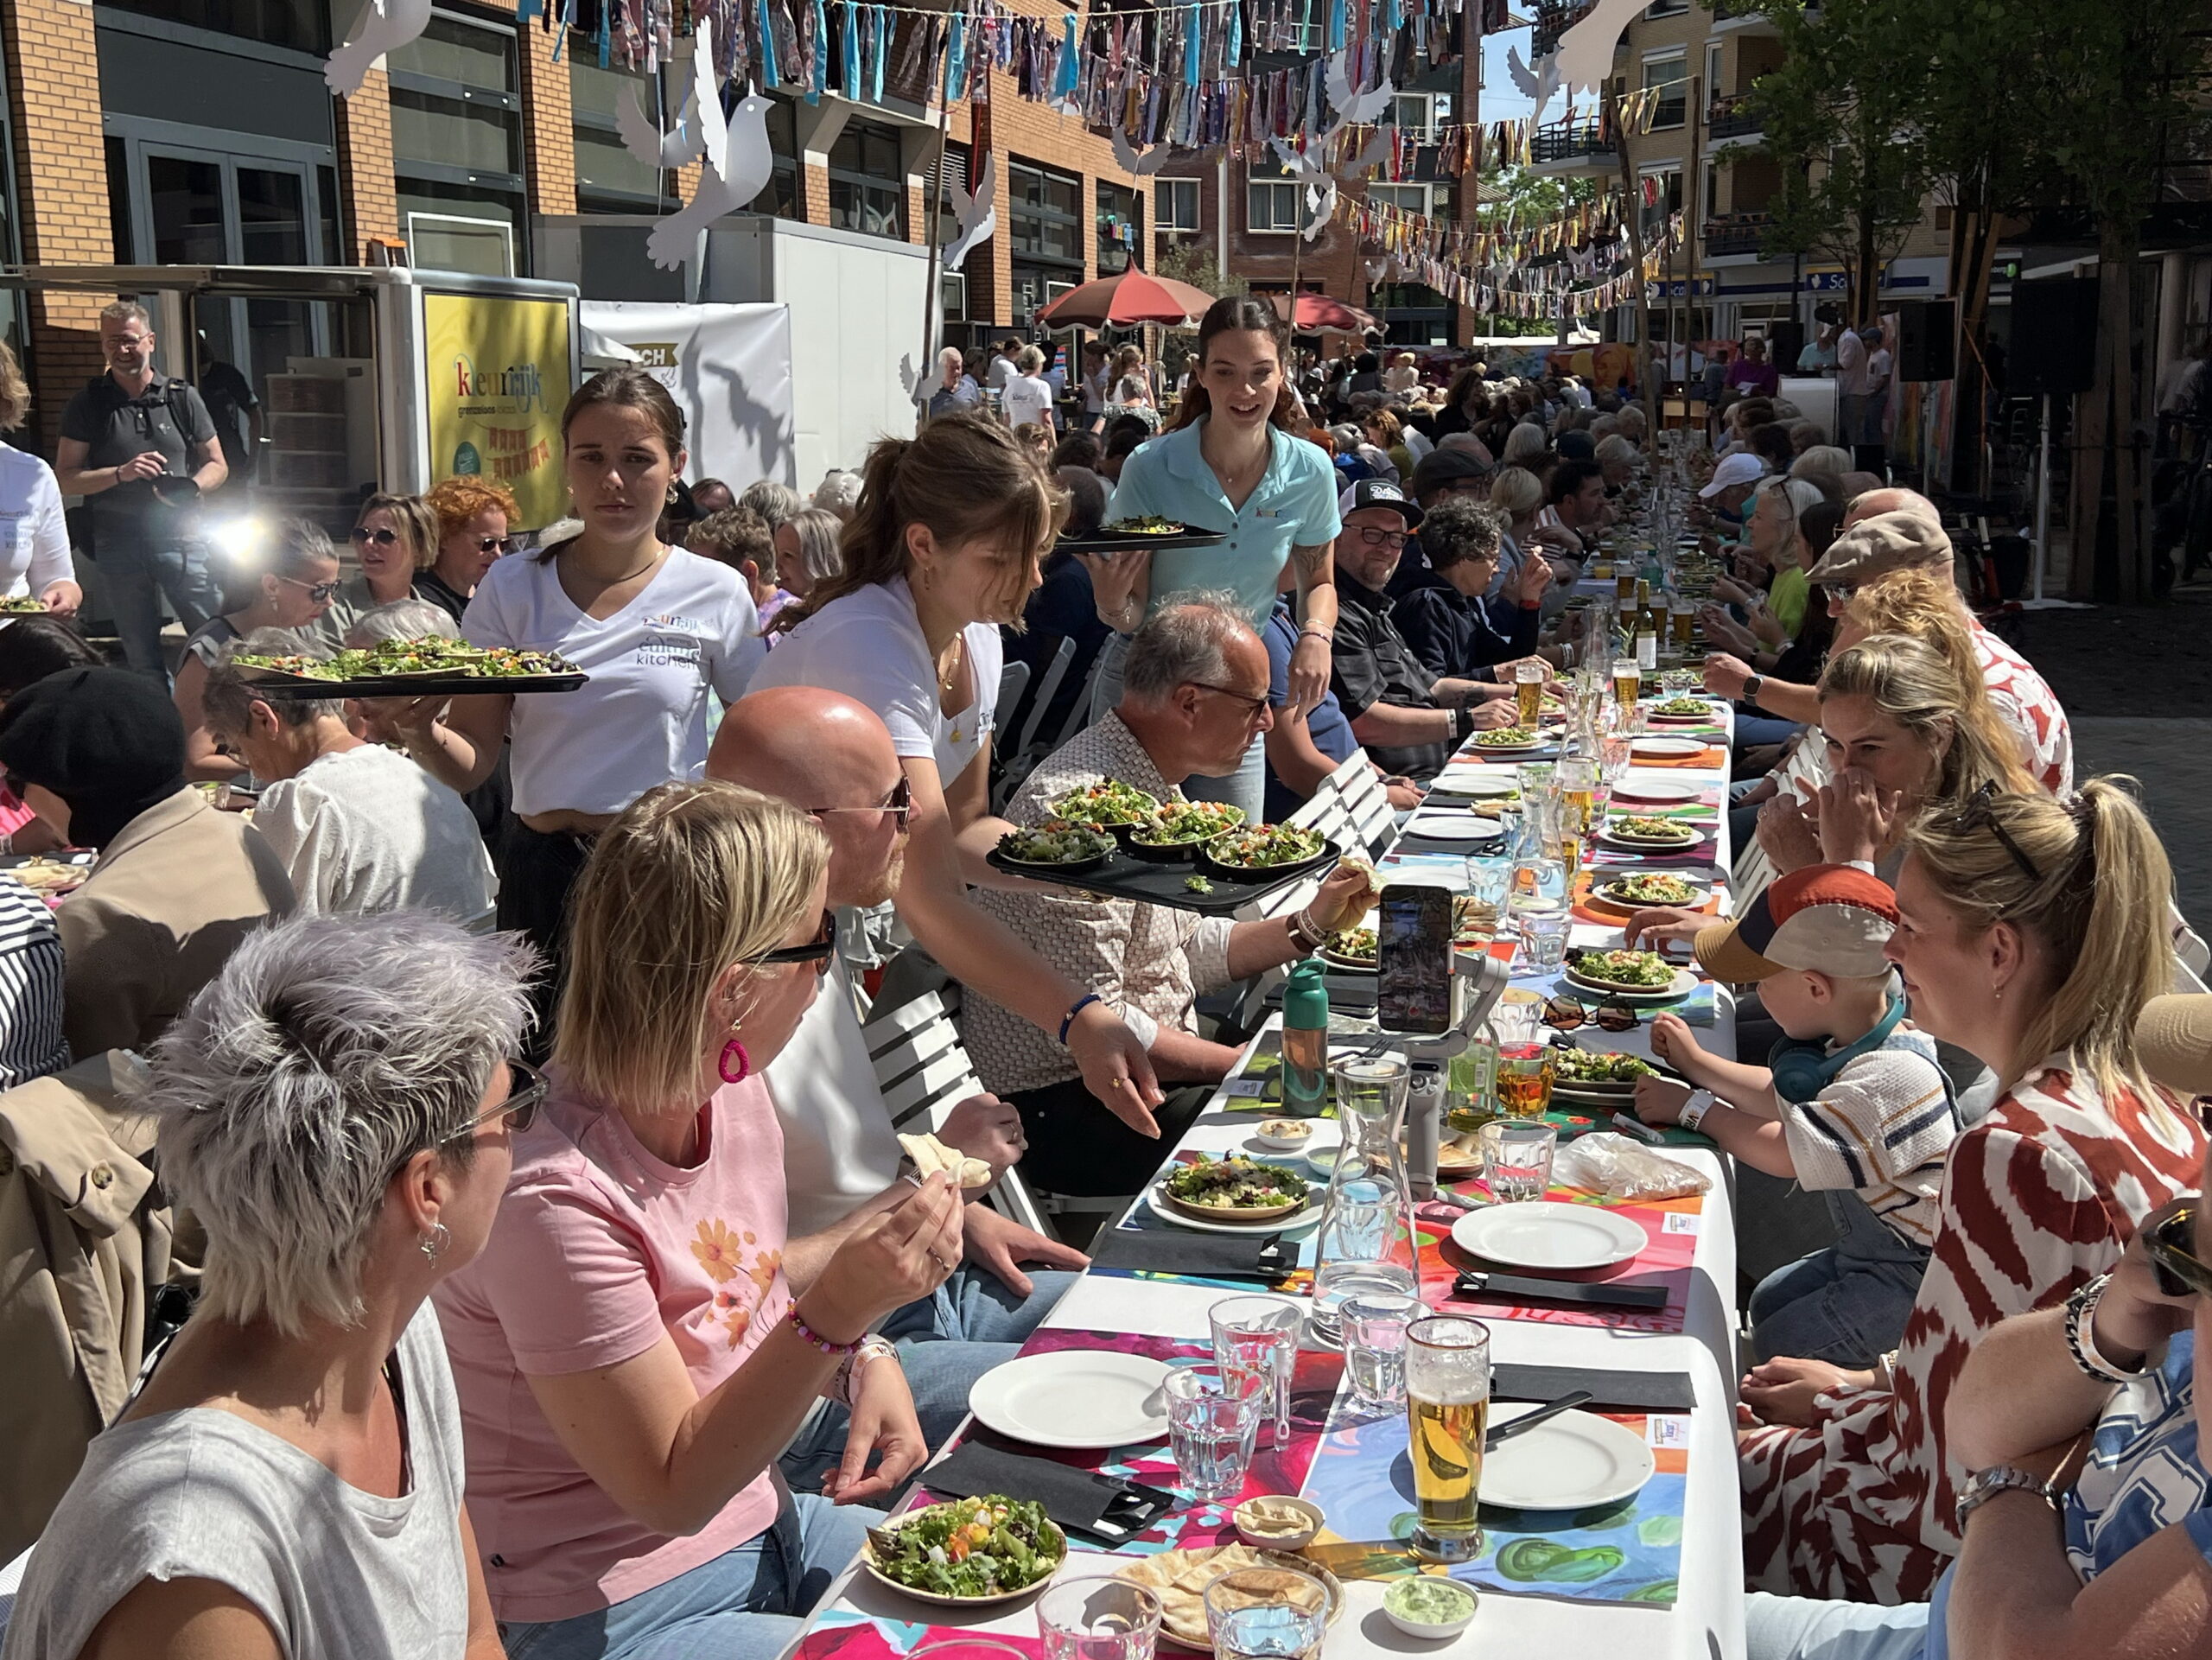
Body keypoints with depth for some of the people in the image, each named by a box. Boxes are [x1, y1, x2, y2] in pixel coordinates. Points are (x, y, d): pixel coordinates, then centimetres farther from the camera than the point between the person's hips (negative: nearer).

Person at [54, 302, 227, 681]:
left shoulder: (182, 398, 6)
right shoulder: (88, 404, 5)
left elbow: (217, 465, 11)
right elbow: (65, 479, 2)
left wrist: (189, 488, -11)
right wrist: (120, 474, -14)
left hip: (178, 536, 0)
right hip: (118, 543, 1)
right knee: (142, 657, 7)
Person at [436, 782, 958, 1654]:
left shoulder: (733, 1090, -5)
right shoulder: (555, 1196, -30)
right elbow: (675, 1490, -23)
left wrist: (864, 1363, -5)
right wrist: (839, 1312, -34)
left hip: (762, 1523, 8)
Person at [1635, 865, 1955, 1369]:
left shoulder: (1892, 1078, -31)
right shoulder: (1854, 1048, 1)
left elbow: (1785, 1152, -25)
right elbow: (1788, 1099, 18)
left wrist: (1692, 1108, -12)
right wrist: (1697, 1062, 20)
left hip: (1913, 1278, -10)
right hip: (1869, 1251, 10)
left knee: (1777, 1349, -11)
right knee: (1766, 1304, 19)